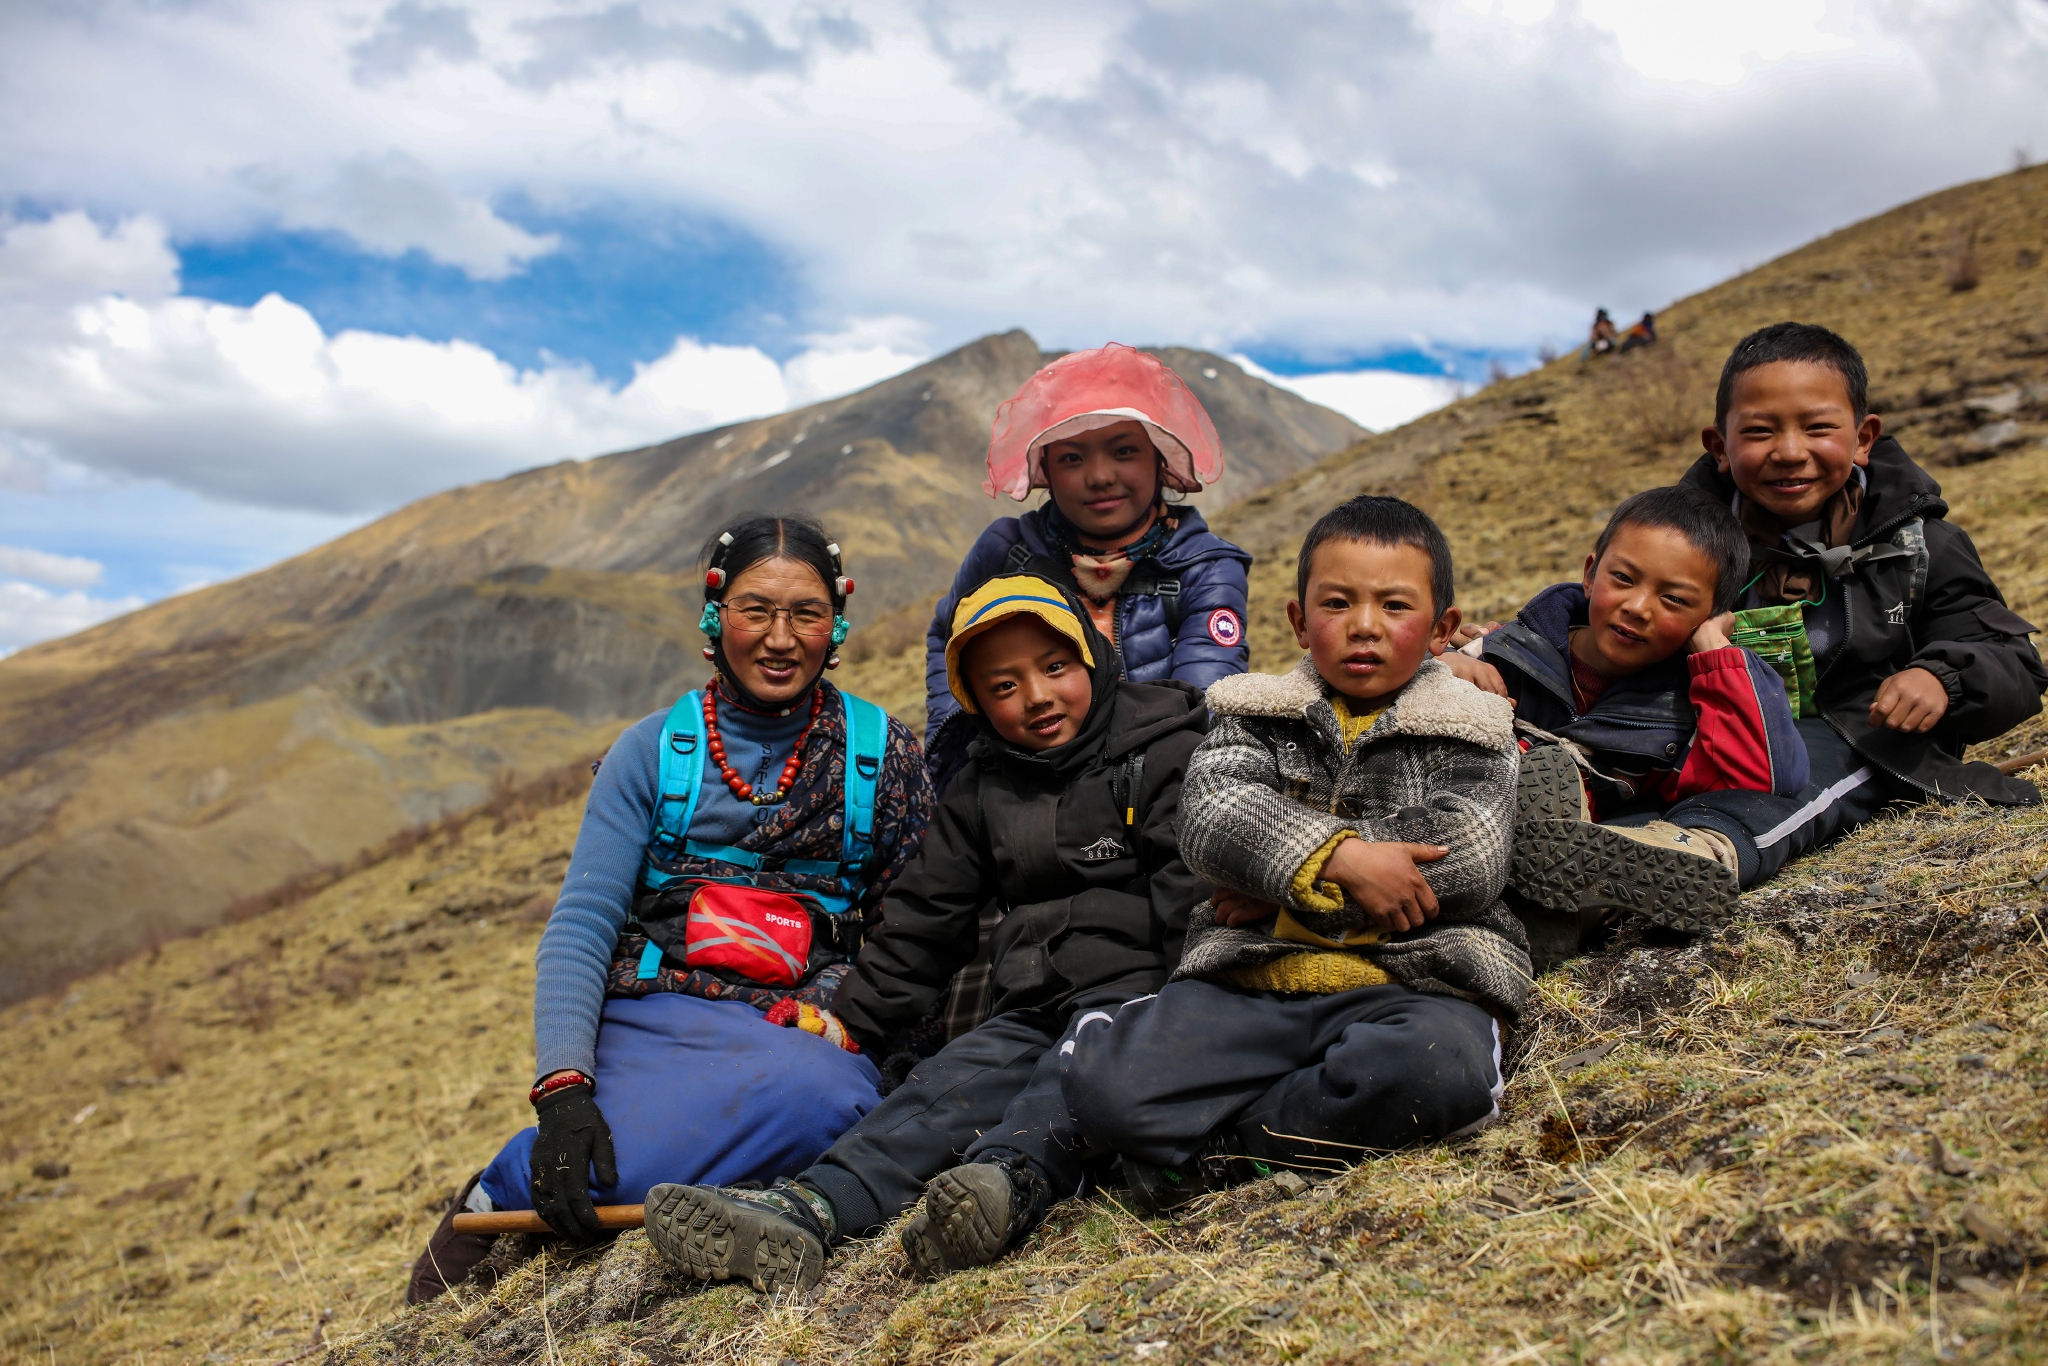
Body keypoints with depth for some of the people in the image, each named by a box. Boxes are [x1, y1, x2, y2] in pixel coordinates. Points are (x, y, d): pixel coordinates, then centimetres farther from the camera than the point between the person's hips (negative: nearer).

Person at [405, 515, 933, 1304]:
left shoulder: (883, 753, 9)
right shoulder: (654, 751, 7)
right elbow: (581, 927, -1)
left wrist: (847, 1021, -8)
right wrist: (562, 1087, -17)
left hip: (806, 1035, 1)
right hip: (654, 1018, 0)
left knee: (823, 1096, -37)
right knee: (596, 1171, -34)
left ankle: (513, 1186, -16)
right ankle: (494, 1210, 4)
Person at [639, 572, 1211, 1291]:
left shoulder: (1164, 746, 4)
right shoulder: (981, 792, 17)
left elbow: (1191, 884, -6)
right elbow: (922, 920, 19)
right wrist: (845, 1023, 12)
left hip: (1139, 990, -3)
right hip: (1035, 1004, 4)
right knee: (951, 1081, -21)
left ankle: (1010, 1181, -61)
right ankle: (802, 1210, -42)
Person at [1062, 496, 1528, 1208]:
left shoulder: (1467, 734, 11)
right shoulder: (1258, 716, 15)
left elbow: (1471, 862, -7)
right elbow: (1210, 817, -5)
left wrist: (1282, 875, -7)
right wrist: (1339, 859, -21)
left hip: (1411, 979, 0)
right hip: (1252, 982, 1)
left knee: (1438, 1068, -37)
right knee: (1106, 1083, -23)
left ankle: (1217, 1147, -16)